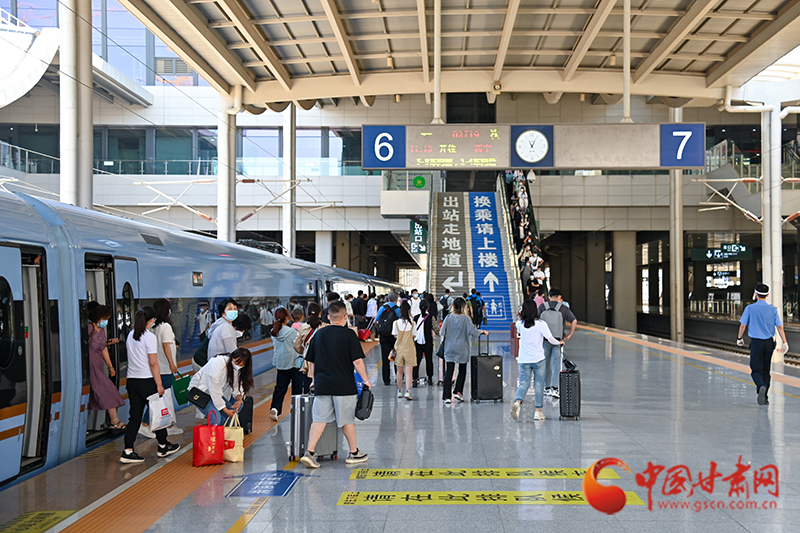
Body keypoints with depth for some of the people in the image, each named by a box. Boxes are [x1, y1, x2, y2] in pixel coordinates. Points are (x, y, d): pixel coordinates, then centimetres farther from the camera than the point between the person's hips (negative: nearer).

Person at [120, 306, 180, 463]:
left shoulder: (130, 335, 9)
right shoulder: (150, 337, -12)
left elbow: (131, 356, 15)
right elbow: (153, 363, -14)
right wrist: (159, 385, -11)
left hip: (132, 379, 6)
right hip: (147, 380, -6)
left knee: (135, 416, 7)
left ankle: (128, 451, 2)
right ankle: (163, 446, 22)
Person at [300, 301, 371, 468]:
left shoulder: (319, 334, 8)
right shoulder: (348, 334, -7)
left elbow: (311, 361, 13)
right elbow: (357, 361, -10)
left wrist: (314, 379, 25)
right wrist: (365, 380, 0)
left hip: (321, 385, 4)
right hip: (344, 385, -4)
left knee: (319, 419, 4)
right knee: (347, 419, 8)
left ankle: (309, 452, -7)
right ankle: (354, 453, 21)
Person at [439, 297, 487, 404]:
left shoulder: (449, 317, -3)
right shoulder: (465, 318, -10)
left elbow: (442, 332, -4)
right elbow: (472, 331, -14)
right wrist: (481, 332, 4)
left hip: (450, 348, 2)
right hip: (462, 349, -2)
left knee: (449, 372, 1)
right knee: (462, 371, 16)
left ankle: (447, 396, -4)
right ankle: (458, 392, 10)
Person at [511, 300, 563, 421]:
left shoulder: (520, 324, 0)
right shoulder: (541, 324, -8)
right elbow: (550, 339, -7)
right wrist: (559, 342, 13)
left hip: (523, 360, 2)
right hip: (538, 359, -2)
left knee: (523, 383, 5)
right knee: (538, 384, 8)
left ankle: (517, 402, -22)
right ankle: (538, 411, 9)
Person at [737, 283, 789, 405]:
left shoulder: (750, 308, -5)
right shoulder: (773, 310, 0)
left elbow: (743, 325, -1)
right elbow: (780, 327, -4)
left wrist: (739, 338, 13)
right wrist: (785, 343, -3)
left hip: (756, 342, -3)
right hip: (769, 342, 3)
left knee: (756, 370, 0)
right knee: (766, 370, 14)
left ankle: (761, 386, -32)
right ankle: (765, 398, 18)